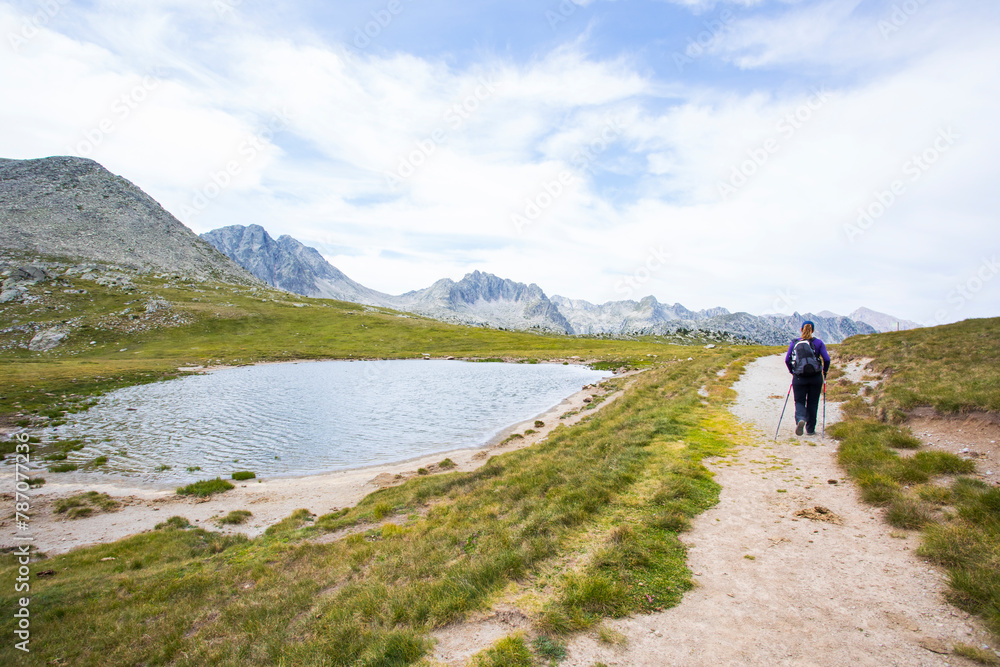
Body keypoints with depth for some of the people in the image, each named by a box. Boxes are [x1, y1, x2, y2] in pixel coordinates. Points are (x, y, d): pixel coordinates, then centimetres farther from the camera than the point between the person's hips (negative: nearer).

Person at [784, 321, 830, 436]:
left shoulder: (794, 343, 3)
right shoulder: (818, 342, 1)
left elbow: (787, 360, 0)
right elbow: (827, 359, -7)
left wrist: (792, 372, 14)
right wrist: (825, 372, 9)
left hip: (799, 378, 0)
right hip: (816, 377, 0)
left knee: (799, 401, 8)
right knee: (812, 403, 14)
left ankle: (800, 420, -22)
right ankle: (810, 429, 21)